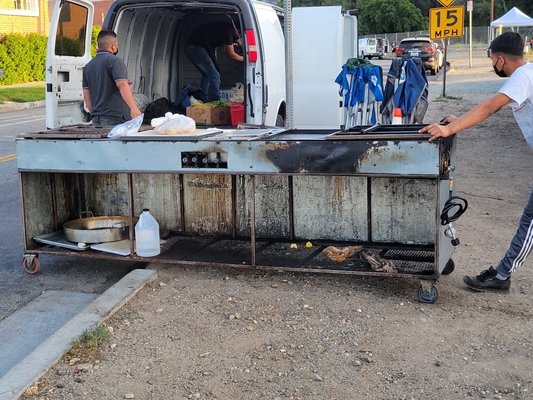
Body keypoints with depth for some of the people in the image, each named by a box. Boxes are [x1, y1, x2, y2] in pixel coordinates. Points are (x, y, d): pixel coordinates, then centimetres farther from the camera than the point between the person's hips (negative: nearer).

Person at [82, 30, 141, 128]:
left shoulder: (88, 66, 16)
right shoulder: (115, 61, -6)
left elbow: (86, 94, 16)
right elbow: (122, 84, -21)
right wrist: (134, 108, -29)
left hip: (97, 120, 7)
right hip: (115, 119, -7)